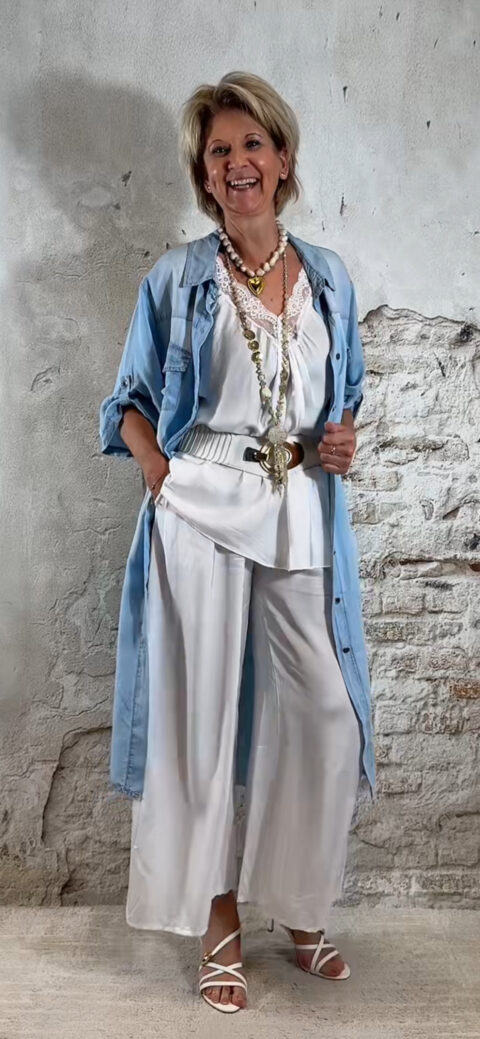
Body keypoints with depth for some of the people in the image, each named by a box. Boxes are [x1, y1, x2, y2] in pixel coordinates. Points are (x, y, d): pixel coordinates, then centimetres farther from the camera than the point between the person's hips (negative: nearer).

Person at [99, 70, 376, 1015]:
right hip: (202, 516, -3)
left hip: (302, 518, 3)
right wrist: (167, 485, -9)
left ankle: (300, 908, 25)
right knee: (204, 715, 3)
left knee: (327, 715, 3)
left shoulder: (329, 279, 12)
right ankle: (219, 922, 20)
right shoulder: (176, 279, 4)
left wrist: (341, 442, -1)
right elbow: (132, 403, 6)